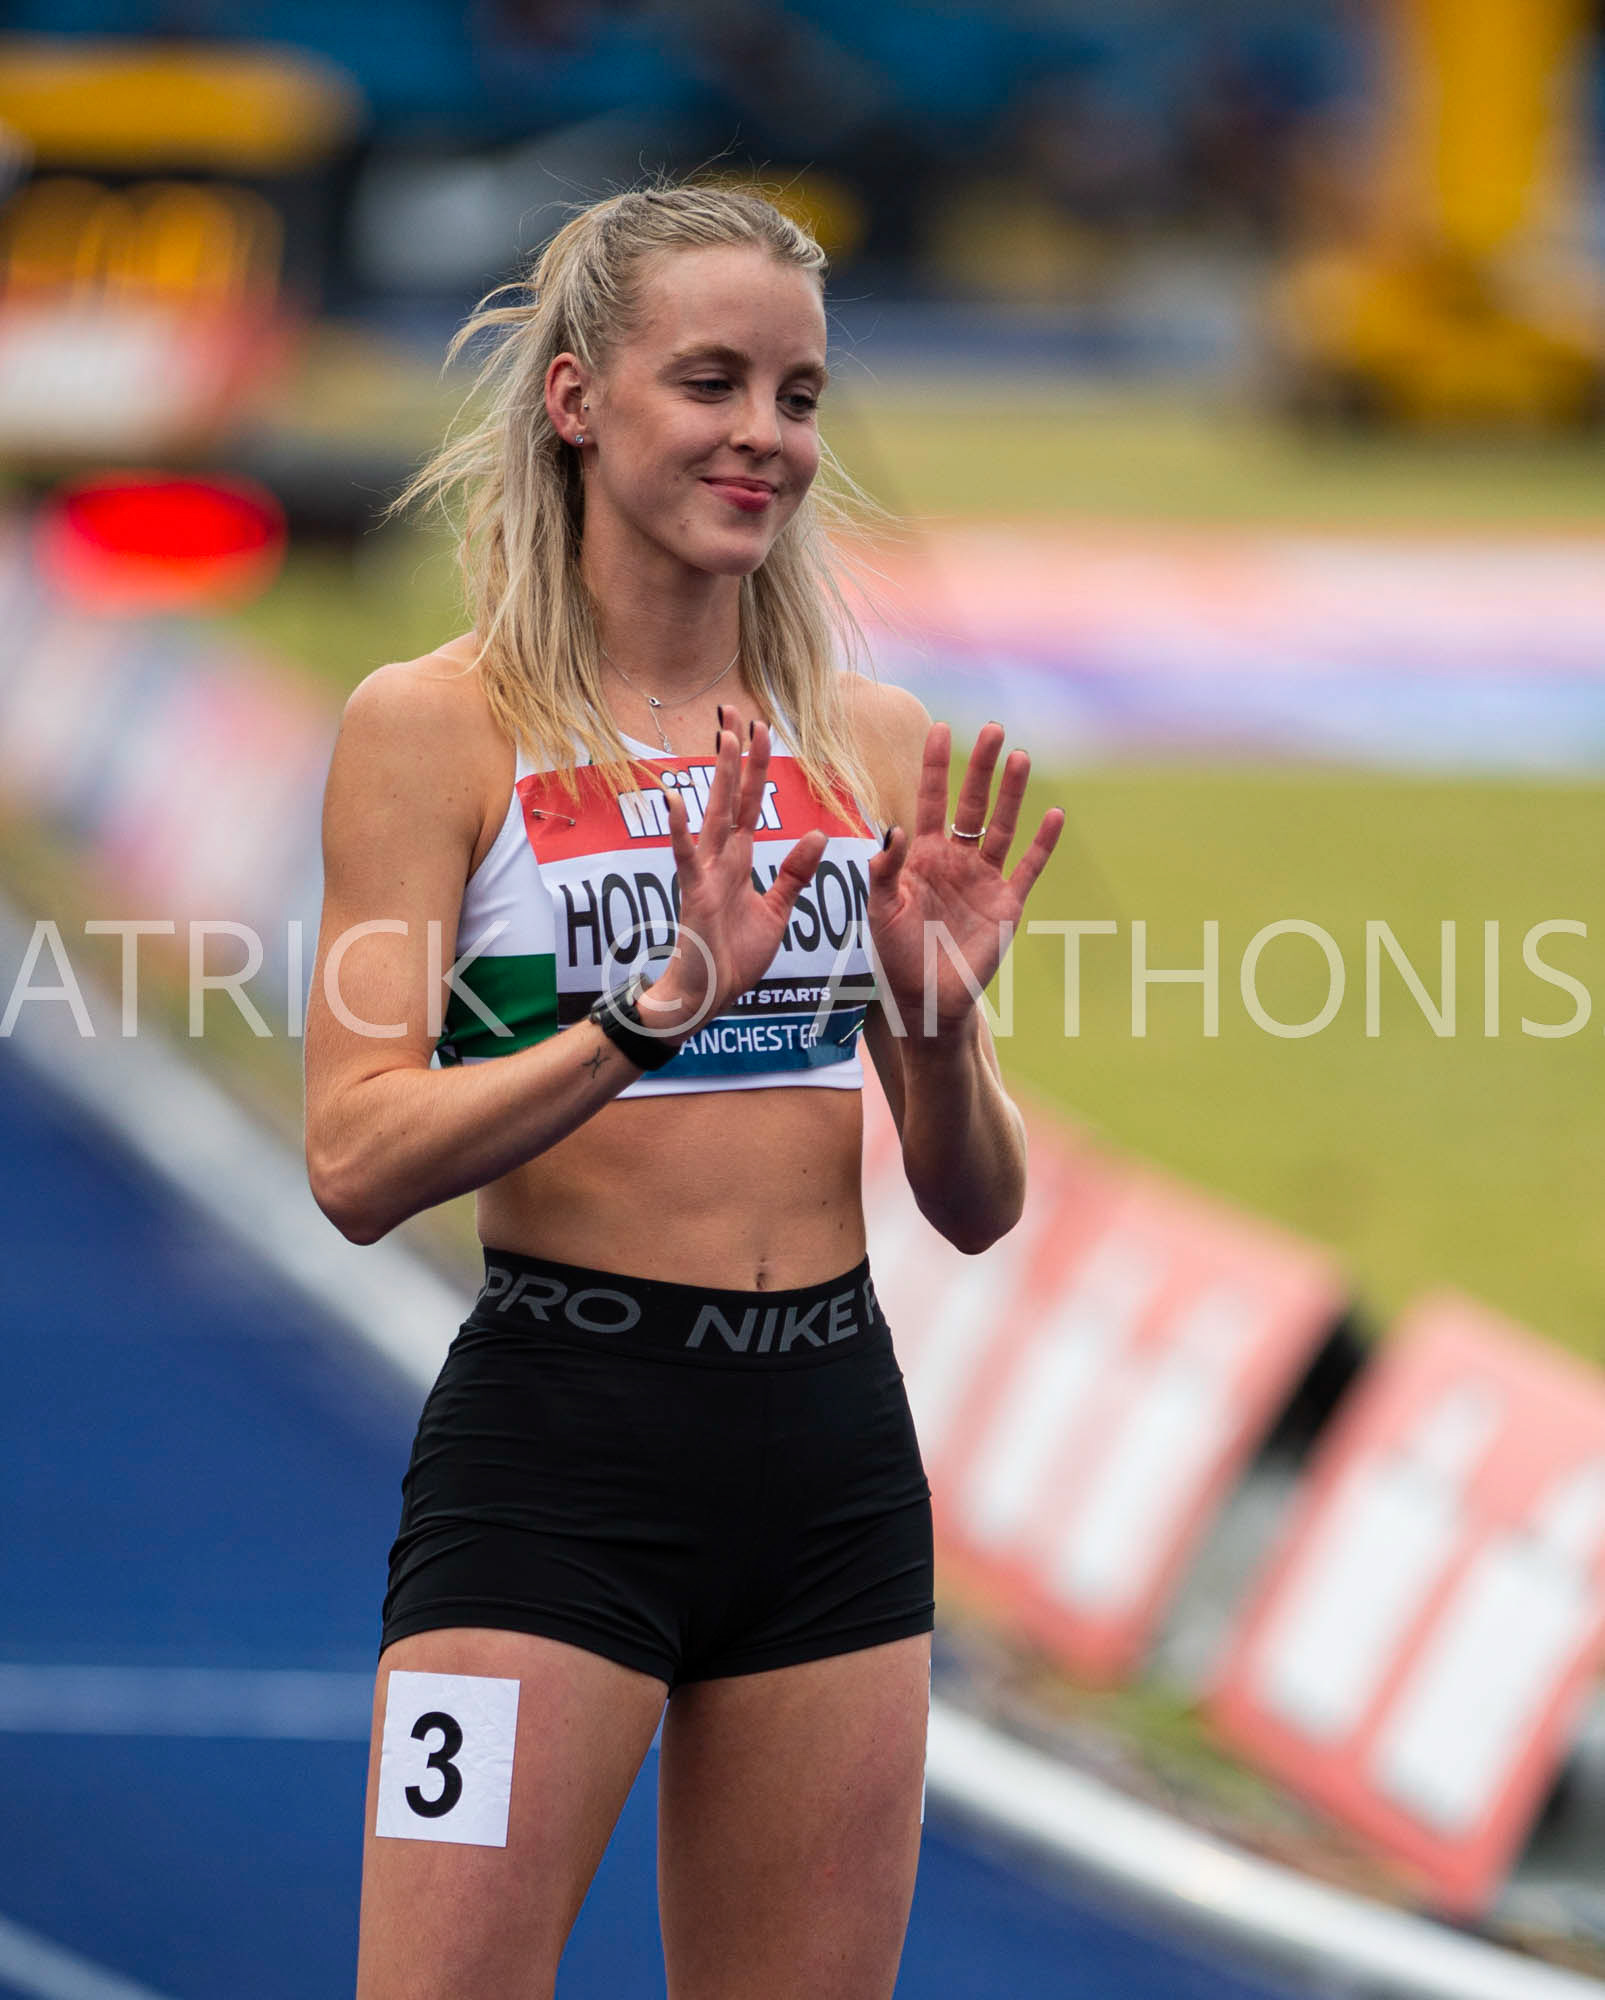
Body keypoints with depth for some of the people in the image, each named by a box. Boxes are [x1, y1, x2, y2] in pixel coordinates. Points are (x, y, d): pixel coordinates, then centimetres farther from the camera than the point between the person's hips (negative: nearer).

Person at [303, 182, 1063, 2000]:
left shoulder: (880, 745, 8)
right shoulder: (437, 725, -4)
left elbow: (977, 1208, 10)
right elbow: (357, 1164, -12)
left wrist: (936, 1009, -10)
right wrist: (659, 1006, -23)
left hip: (832, 1444, 5)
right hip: (556, 1441, -5)